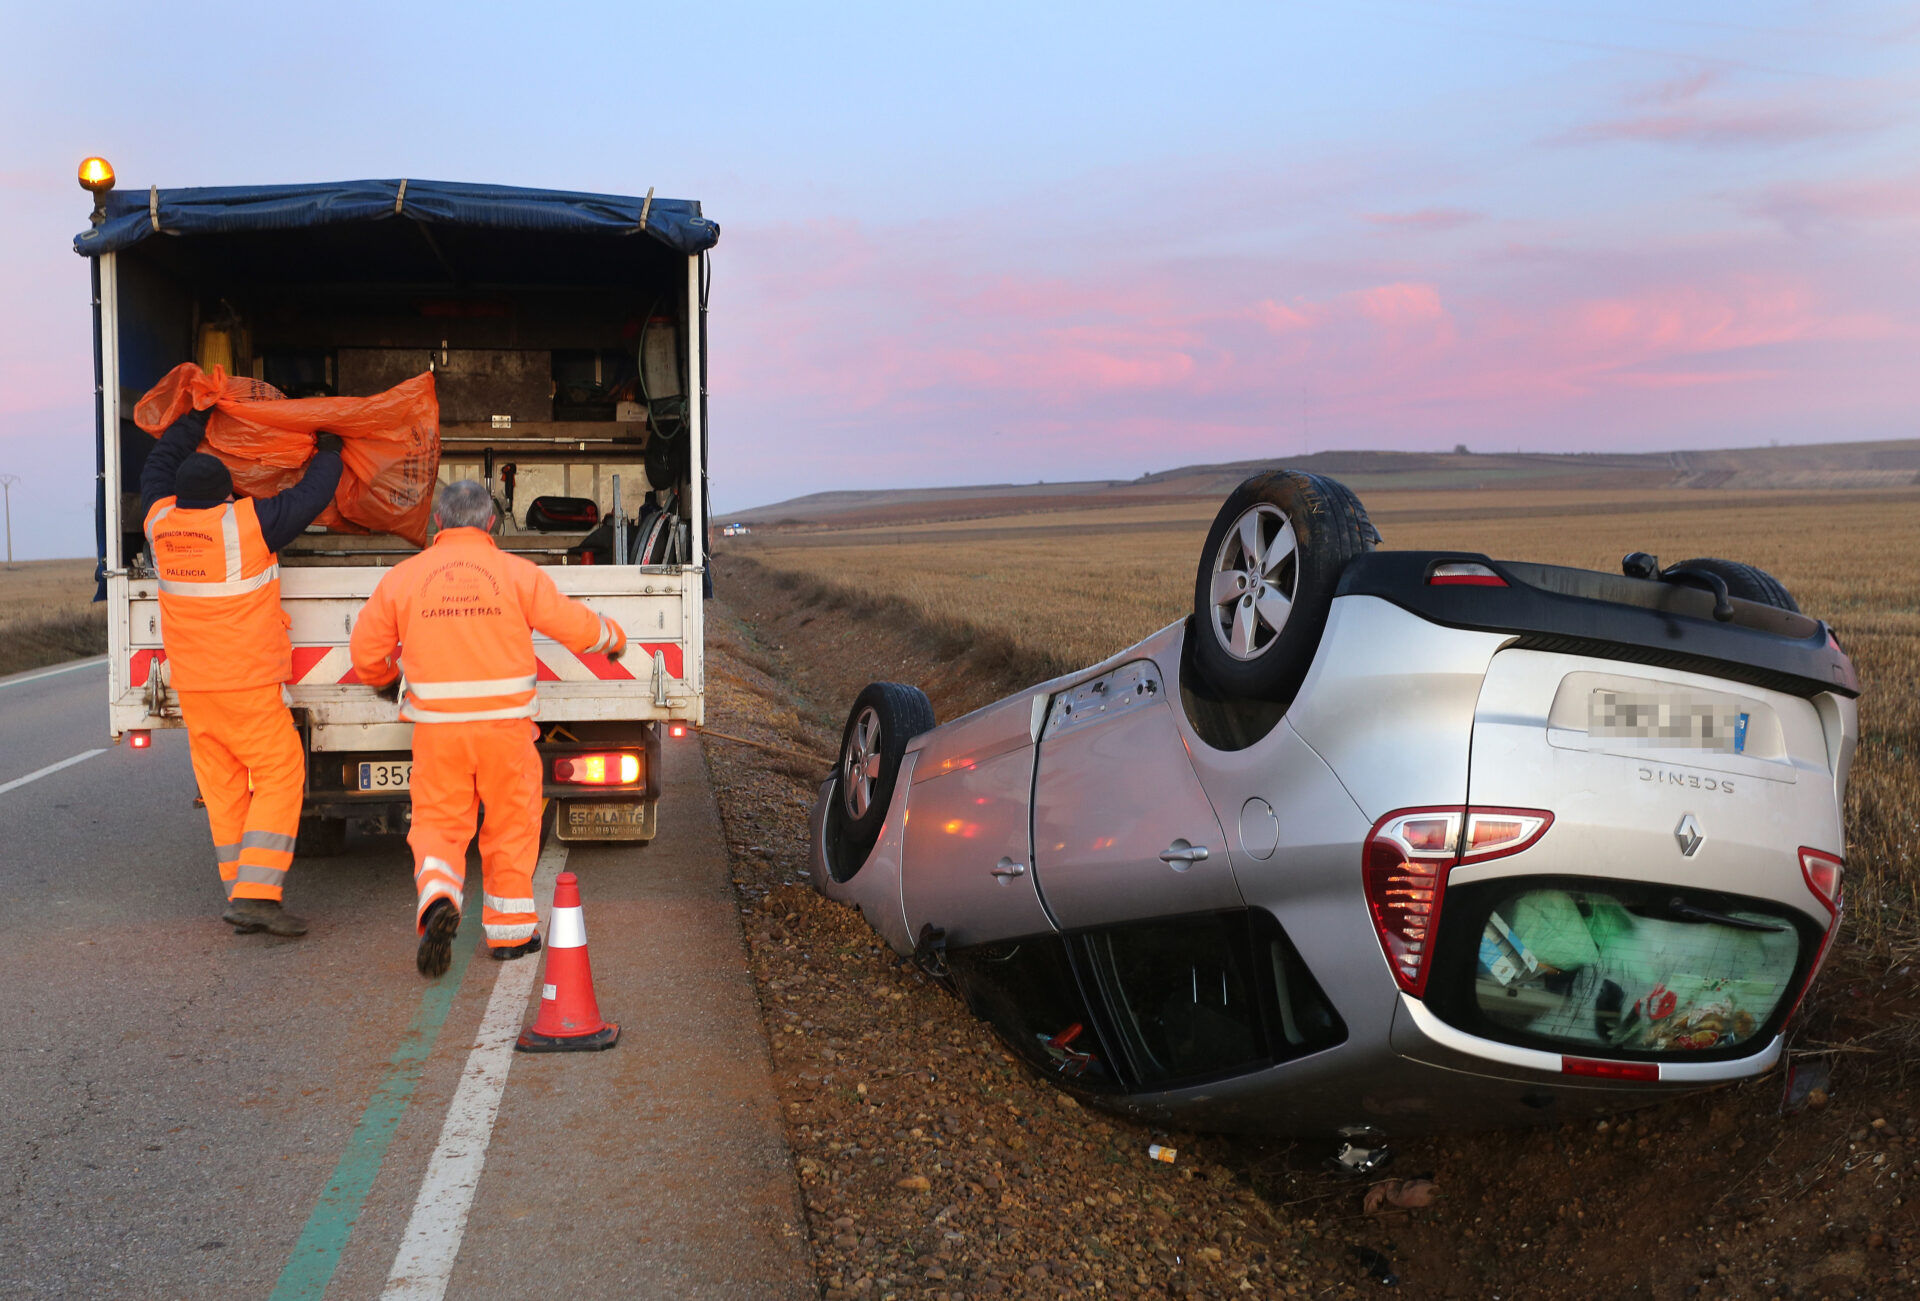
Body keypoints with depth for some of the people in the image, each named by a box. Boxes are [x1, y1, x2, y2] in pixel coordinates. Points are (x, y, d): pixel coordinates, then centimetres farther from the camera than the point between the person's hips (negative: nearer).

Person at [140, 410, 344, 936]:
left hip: (192, 682, 6)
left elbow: (159, 463, 20)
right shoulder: (247, 522, -14)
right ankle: (255, 893, -11)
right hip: (248, 682, -6)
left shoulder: (161, 522, 2)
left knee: (221, 786, 10)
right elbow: (309, 497, -3)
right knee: (280, 775, -2)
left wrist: (196, 419, 30)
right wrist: (328, 453, 15)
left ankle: (241, 895, 12)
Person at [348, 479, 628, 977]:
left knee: (437, 824, 9)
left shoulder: (402, 577, 4)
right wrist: (613, 637, 25)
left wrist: (385, 680, 34)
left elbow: (367, 652, 11)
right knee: (510, 827, 14)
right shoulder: (518, 573, -1)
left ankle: (436, 898, -19)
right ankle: (509, 930, 20)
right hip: (505, 724, 0)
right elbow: (577, 626, 2)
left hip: (437, 728, 1)